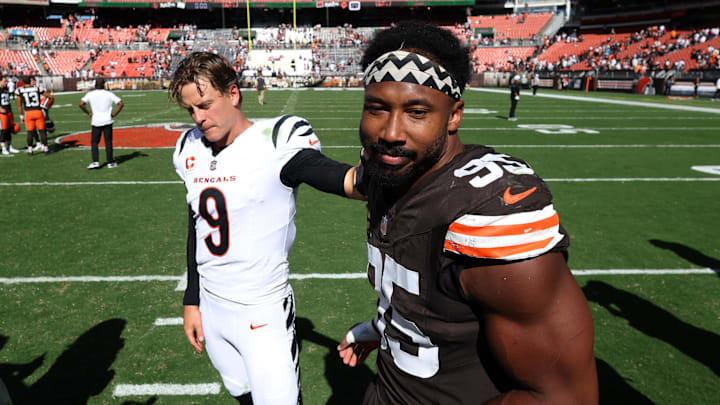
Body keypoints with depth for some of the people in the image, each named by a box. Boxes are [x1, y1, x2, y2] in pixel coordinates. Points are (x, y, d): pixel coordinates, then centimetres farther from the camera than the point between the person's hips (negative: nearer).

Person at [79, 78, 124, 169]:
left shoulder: (90, 94, 0)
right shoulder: (109, 94, 0)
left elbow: (81, 104, -10)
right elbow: (121, 104, -4)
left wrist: (88, 113, 3)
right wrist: (114, 114, 1)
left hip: (96, 122, 0)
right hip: (107, 121, 0)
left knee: (94, 142, 9)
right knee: (108, 142, 6)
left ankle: (95, 162, -1)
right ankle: (110, 162, 9)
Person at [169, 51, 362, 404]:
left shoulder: (275, 144, -18)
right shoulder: (191, 152, 3)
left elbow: (346, 181, -36)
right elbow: (196, 230, 12)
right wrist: (191, 301, 15)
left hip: (263, 313, -5)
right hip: (211, 308, 6)